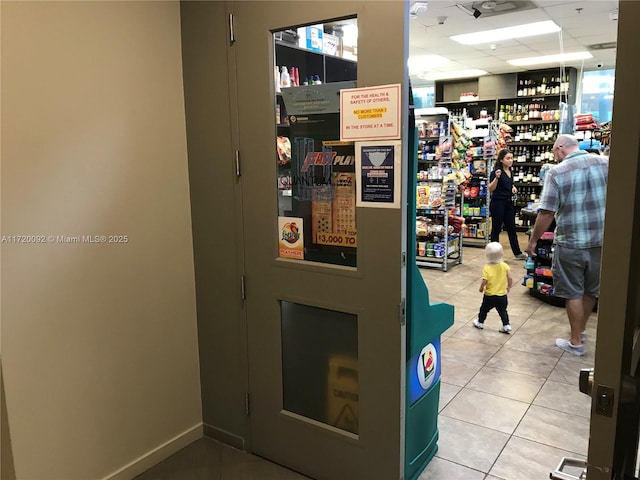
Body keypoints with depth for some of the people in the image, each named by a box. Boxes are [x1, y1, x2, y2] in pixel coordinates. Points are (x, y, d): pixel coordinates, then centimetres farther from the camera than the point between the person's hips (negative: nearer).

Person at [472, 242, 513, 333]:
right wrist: (509, 287, 13)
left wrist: (481, 288, -2)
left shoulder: (487, 267, -19)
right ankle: (506, 326, 15)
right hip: (502, 295, 3)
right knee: (503, 311, 18)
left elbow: (484, 281, -22)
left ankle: (480, 323, 33)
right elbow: (510, 278, -5)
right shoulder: (505, 266, -8)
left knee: (484, 309, 18)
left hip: (489, 295, -3)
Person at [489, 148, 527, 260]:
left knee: (512, 228, 12)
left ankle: (517, 252, 19)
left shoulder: (510, 171, 10)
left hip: (508, 203, 7)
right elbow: (491, 189, -18)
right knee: (496, 229, 2)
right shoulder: (496, 171, -13)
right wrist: (496, 177, -32)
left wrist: (513, 187, 6)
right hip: (497, 203, -7)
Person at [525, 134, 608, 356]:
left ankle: (576, 343, 19)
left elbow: (546, 213, -13)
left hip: (570, 243, -5)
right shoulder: (605, 163, 0)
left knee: (573, 293, 9)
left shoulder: (557, 172, -11)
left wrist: (533, 240, -2)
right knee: (591, 290, 21)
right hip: (601, 240, 5)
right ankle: (581, 330, 41)